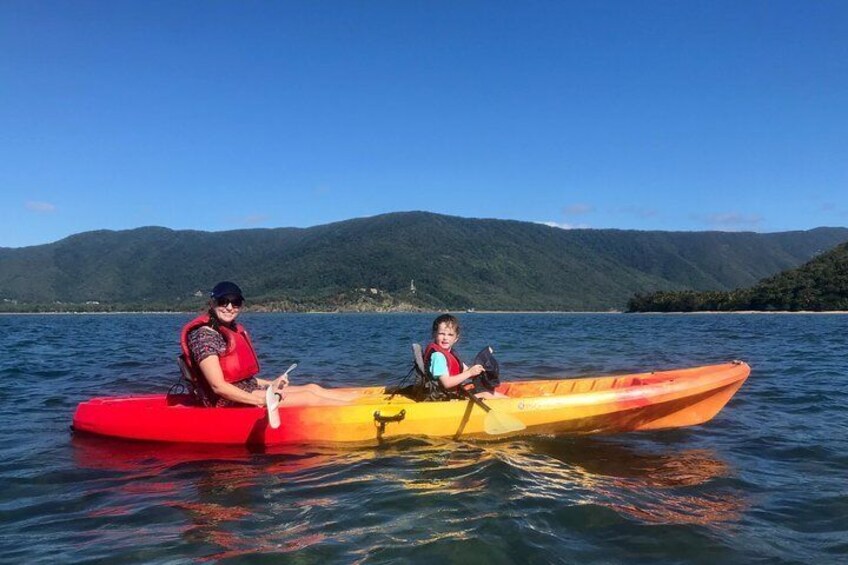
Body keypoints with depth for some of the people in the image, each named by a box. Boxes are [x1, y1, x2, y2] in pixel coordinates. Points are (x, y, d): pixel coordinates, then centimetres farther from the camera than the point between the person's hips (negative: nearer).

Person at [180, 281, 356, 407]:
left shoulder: (235, 330, 13)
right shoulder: (204, 335, -16)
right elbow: (218, 386, -22)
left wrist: (270, 384, 5)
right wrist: (261, 401, -23)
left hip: (246, 390, 9)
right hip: (227, 402, -9)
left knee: (312, 388, 3)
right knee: (308, 397, -12)